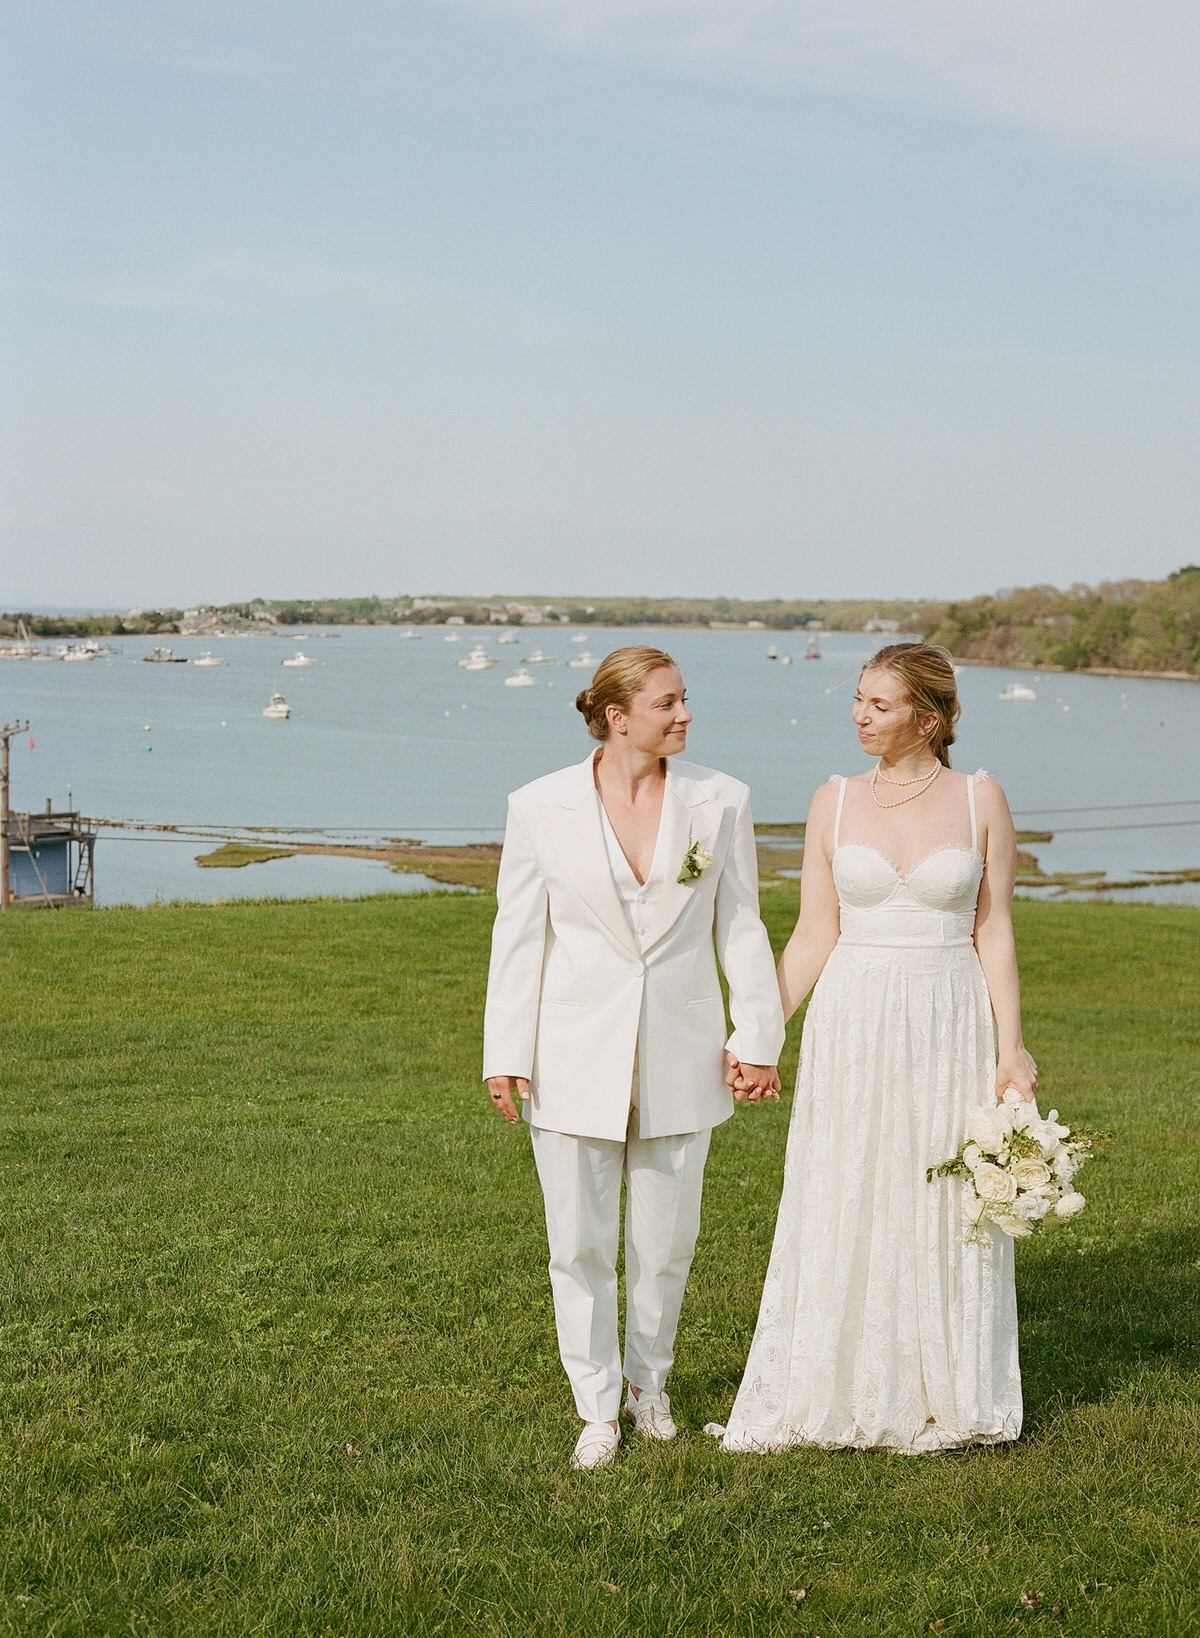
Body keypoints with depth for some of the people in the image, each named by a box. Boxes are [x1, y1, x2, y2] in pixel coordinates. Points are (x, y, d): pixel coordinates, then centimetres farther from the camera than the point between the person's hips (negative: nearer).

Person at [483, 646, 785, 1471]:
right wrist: (506, 1055, -3)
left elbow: (741, 928, 4)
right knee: (580, 1245, 6)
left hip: (680, 1058, 1)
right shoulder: (540, 807, -5)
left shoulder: (721, 801, -2)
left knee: (667, 1241, 12)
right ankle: (598, 1407, 23)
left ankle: (650, 1379, 36)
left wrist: (759, 1038, 1)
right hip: (576, 1056, -1)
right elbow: (519, 934, -1)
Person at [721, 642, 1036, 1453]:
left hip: (950, 1025, -1)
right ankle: (835, 1393, 19)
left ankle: (938, 1400, 24)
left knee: (944, 1215, 7)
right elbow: (814, 935, 3)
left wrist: (1011, 1046, -6)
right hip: (852, 1027, 1)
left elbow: (994, 931, 0)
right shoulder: (836, 801, 2)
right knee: (841, 1212, 6)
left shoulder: (980, 799, -2)